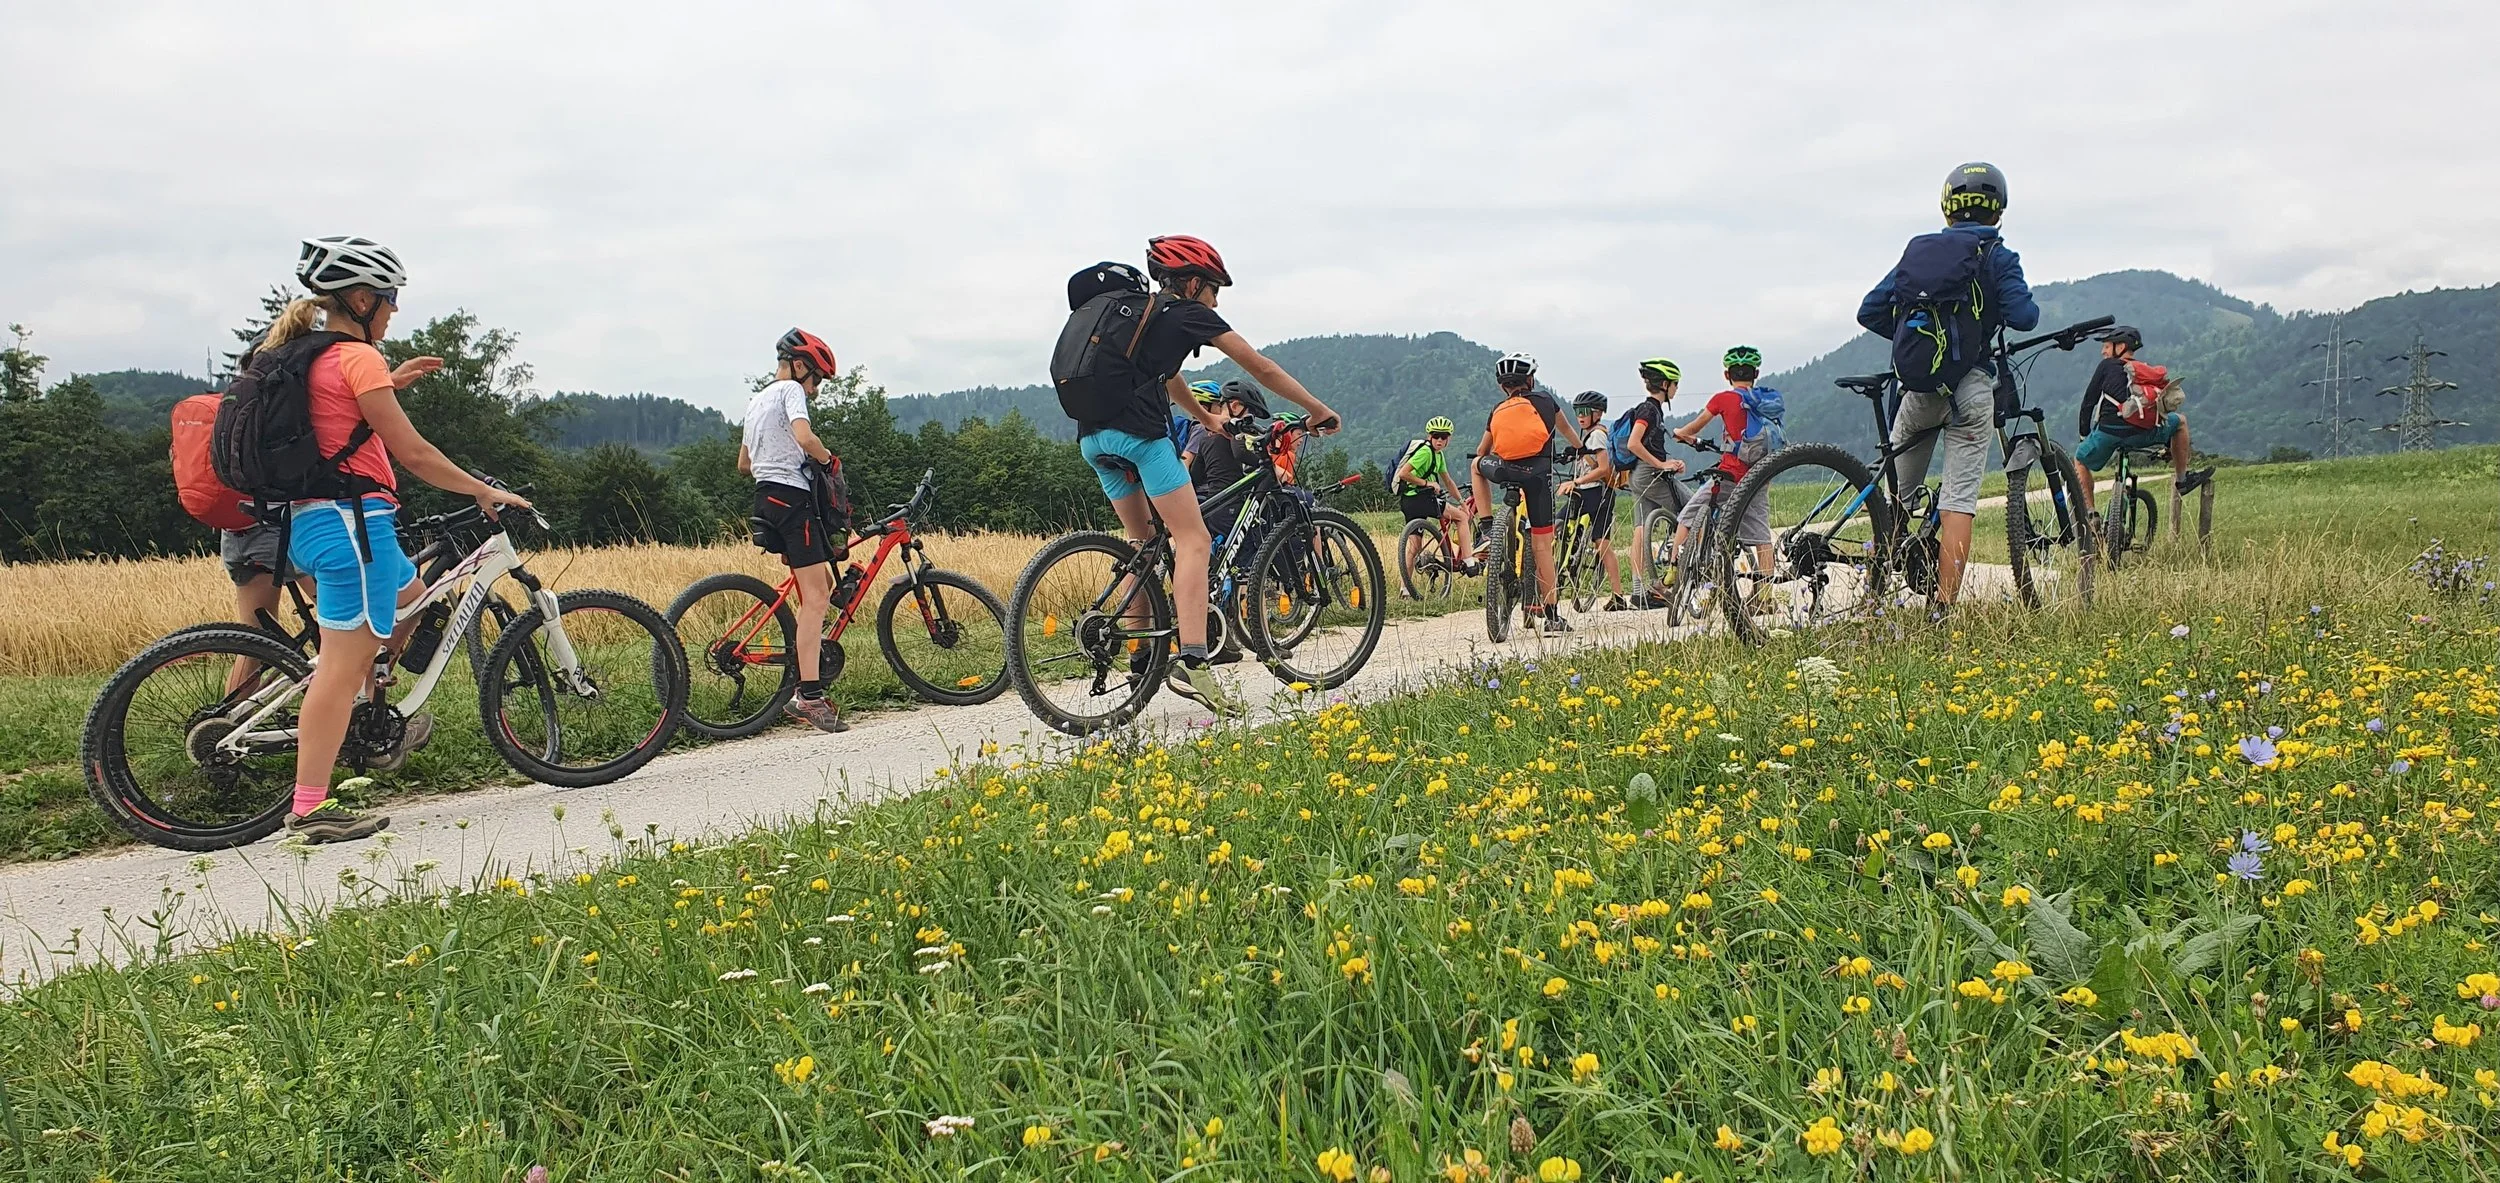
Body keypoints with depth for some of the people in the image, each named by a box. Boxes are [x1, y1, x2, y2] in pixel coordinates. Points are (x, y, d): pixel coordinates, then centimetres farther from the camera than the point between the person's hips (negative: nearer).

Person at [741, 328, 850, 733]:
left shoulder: (756, 401, 25)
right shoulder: (790, 390, -5)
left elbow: (744, 464, 30)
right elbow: (804, 437, -24)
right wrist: (828, 457, -6)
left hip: (767, 499, 10)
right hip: (793, 498, -10)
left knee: (822, 590, 14)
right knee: (815, 599, -13)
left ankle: (805, 694, 13)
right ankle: (810, 697, -18)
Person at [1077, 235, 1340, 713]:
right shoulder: (1189, 313, 7)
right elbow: (1262, 369, 11)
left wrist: (1207, 418, 57)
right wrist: (1318, 409, 20)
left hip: (1092, 435, 8)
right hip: (1138, 432, -8)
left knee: (1144, 542, 19)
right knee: (1193, 540, -9)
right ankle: (1192, 664, -23)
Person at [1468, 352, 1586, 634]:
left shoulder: (1497, 411, 19)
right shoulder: (1545, 399, 16)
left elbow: (1481, 452, 24)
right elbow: (1565, 429, 34)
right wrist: (1580, 447, 55)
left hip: (1503, 470, 1)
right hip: (1539, 473, -1)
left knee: (1478, 465, 35)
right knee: (1542, 545, 2)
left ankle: (1486, 527, 19)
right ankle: (1552, 616, 1)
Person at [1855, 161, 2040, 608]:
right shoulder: (1999, 258, 2)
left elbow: (1870, 312, 6)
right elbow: (2021, 316, -12)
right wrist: (2030, 305, 11)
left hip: (1918, 384, 3)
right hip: (1971, 387, -3)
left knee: (1896, 494, 15)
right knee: (1959, 500, -3)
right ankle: (1944, 607, -8)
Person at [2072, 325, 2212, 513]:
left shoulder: (2106, 366, 17)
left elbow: (2089, 402, 13)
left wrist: (2084, 434, 20)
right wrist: (2166, 445, 43)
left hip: (2108, 432, -3)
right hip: (2143, 434, 3)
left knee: (2080, 461, 23)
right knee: (2180, 420, 32)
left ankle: (2088, 513, 9)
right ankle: (2181, 480, 34)